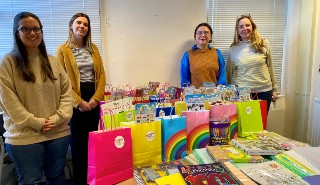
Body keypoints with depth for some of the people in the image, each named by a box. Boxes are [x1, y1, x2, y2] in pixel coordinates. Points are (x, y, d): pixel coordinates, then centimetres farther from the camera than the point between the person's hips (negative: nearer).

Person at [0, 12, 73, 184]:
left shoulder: (53, 61, 9)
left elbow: (66, 91, 5)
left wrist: (58, 118, -8)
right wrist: (36, 123, -15)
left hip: (59, 133, 4)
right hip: (24, 136, -3)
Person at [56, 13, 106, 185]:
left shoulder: (93, 48, 10)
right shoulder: (63, 50, -2)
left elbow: (101, 75, 6)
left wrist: (96, 98, -6)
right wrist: (79, 102, -14)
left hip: (94, 100, 4)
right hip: (75, 101, -4)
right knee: (77, 140, 6)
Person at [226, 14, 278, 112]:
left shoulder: (264, 44, 1)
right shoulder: (233, 49, 0)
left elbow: (270, 68, 7)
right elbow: (229, 73, 7)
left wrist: (274, 90, 9)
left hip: (264, 91, 1)